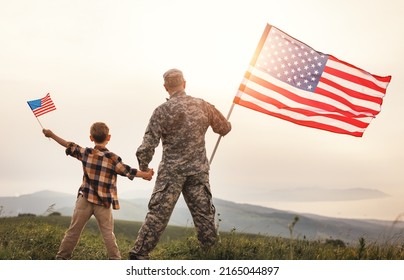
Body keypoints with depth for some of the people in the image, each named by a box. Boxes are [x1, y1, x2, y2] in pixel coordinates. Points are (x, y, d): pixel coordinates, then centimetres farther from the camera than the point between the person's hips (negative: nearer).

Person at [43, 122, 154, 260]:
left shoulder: (85, 153, 0)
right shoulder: (112, 158, -9)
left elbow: (69, 146, 12)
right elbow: (128, 171, -6)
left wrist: (52, 135, 26)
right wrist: (145, 175, 5)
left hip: (85, 200, 2)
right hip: (103, 203, -2)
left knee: (74, 230, 10)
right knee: (108, 233, 4)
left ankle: (61, 256, 16)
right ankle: (115, 259, 2)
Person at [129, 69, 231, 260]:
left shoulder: (162, 111, -8)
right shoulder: (202, 106, 3)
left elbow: (147, 146, -12)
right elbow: (225, 128, 16)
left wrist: (143, 168, 4)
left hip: (171, 171, -2)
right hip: (199, 171, 3)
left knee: (158, 213, 1)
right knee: (204, 214, 10)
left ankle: (139, 254, 3)